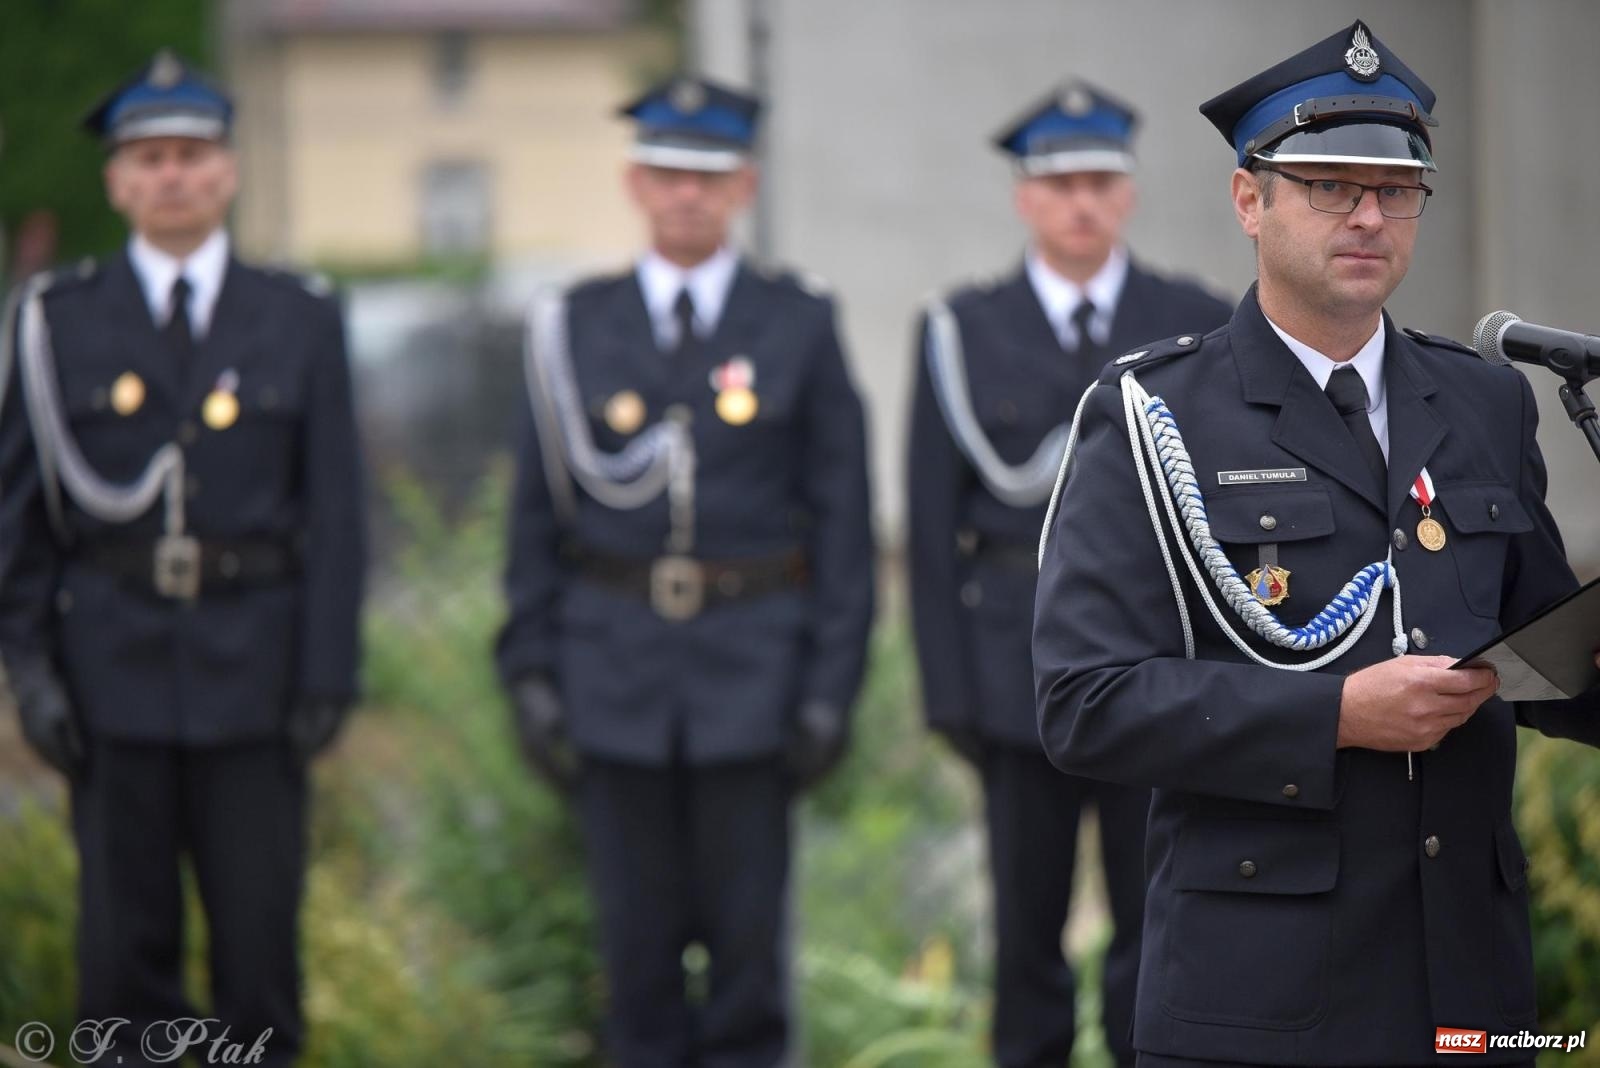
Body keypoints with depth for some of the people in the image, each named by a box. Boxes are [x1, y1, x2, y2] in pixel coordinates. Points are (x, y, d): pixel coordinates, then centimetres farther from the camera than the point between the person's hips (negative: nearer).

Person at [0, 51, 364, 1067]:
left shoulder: (301, 323, 5)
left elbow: (335, 511, 3)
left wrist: (328, 677, -4)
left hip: (253, 671, 0)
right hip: (114, 668, 0)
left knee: (260, 923, 3)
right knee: (124, 928, 3)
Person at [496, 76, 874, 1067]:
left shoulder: (800, 324, 2)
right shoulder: (574, 325, 5)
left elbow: (843, 520, 2)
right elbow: (540, 511, 7)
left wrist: (830, 688, -4)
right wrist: (532, 672, 1)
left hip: (751, 674, -1)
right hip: (616, 673, 1)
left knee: (748, 931, 1)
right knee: (638, 937, 5)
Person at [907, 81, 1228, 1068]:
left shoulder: (1200, 329, 3)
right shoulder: (963, 335, 2)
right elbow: (935, 522, 1)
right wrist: (950, 690, -3)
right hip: (1020, 673, 0)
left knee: (1160, 914, 2)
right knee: (1029, 920, 6)